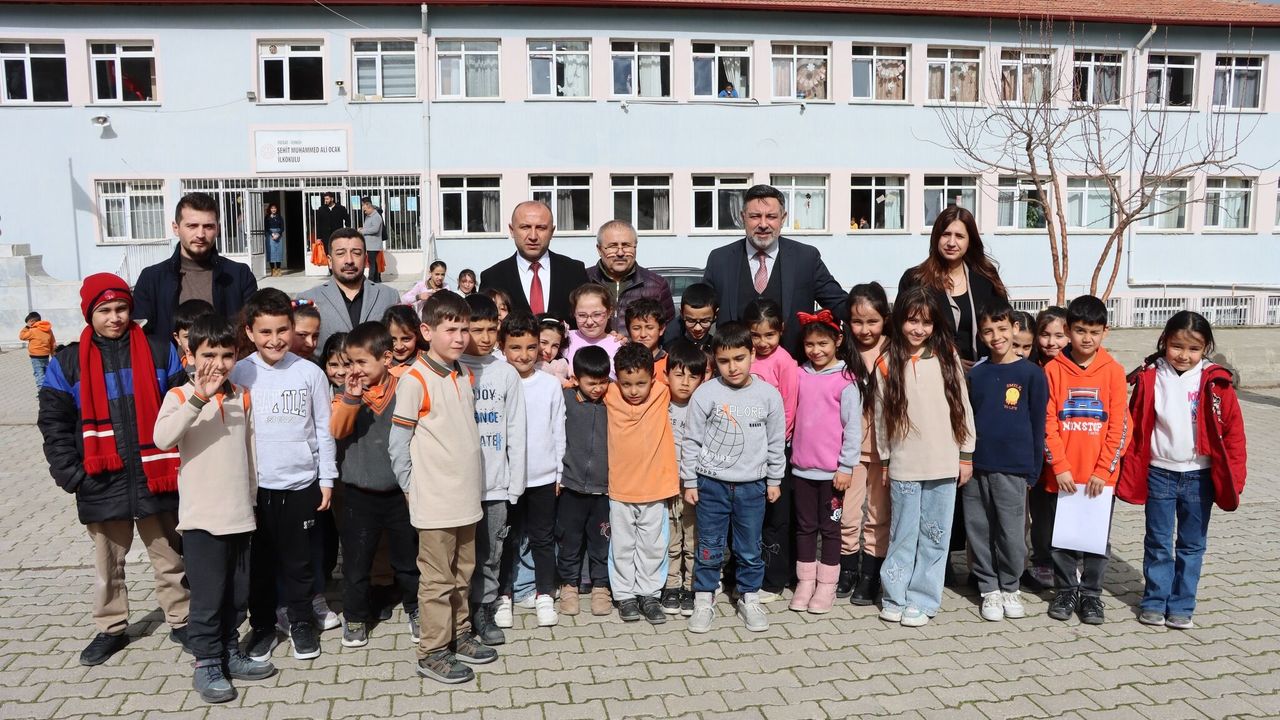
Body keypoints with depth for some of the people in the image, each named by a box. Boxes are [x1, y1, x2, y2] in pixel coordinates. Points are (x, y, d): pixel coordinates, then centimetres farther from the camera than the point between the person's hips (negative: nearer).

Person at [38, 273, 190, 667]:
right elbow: (53, 423, 3)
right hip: (102, 483, 1)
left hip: (156, 477, -1)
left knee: (171, 558, 11)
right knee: (108, 564, 15)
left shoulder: (160, 351, 1)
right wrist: (70, 474, -5)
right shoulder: (67, 362, 1)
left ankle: (181, 621, 25)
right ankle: (111, 629, 31)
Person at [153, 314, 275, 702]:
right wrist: (199, 398, -33)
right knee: (207, 595, 1)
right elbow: (162, 439, -26)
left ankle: (230, 653, 29)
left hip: (240, 515, 5)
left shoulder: (243, 397, 7)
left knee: (238, 593, 14)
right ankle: (206, 664, 16)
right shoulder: (180, 396, -7)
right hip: (201, 517, -5)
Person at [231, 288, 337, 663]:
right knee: (259, 560, 11)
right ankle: (262, 626, 27)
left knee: (299, 559, 10)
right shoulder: (239, 374, -3)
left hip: (301, 483, 0)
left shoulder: (310, 373, -3)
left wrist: (327, 479, 1)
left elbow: (324, 430, 2)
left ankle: (301, 623, 25)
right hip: (255, 485, 1)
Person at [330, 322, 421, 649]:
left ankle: (415, 609, 32)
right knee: (356, 560, 11)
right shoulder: (348, 391, -3)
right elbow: (336, 430, -15)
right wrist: (351, 397, -28)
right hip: (359, 493, 1)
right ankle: (355, 616, 29)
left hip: (400, 491, -1)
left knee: (408, 557, 13)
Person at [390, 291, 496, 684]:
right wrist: (413, 488, -8)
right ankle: (432, 652, 16)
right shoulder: (415, 379, -14)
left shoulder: (465, 376, 8)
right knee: (437, 578, 4)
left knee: (462, 574, 18)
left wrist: (472, 481, 12)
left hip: (466, 497, 7)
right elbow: (398, 444, -11)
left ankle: (459, 635, 33)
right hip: (435, 501, -7)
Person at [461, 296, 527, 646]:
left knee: (490, 554, 10)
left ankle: (483, 610, 25)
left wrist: (515, 483, 2)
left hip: (495, 483, 2)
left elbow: (516, 432, 5)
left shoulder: (506, 373, 4)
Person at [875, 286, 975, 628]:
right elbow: (882, 414, 4)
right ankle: (895, 597, 20)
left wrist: (966, 455, 4)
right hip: (904, 465, -1)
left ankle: (922, 600, 18)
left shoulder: (947, 356, 2)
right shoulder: (887, 363, 0)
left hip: (944, 464, 1)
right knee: (904, 534, 7)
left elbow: (962, 405, 4)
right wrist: (884, 459, 6)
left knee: (934, 535, 7)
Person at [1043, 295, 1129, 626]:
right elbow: (1047, 422, -4)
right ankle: (1066, 591, 25)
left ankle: (1091, 594, 24)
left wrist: (1103, 470, -8)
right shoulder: (1053, 369, -2)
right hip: (1063, 474, 0)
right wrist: (1060, 467, -10)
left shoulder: (1113, 371, -1)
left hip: (1100, 475, 0)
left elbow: (1119, 426, -3)